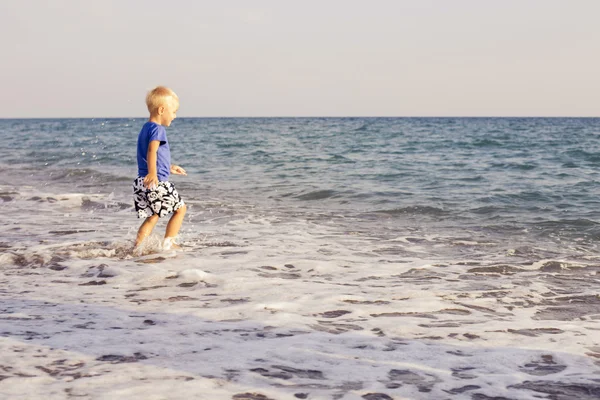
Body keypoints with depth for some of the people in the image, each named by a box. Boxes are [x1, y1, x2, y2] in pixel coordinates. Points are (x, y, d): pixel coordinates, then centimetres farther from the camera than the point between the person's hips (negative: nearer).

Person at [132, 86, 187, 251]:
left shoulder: (145, 128, 19)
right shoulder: (157, 129, -12)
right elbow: (152, 151, -29)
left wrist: (169, 168, 40)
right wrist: (152, 173, -42)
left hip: (142, 183, 9)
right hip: (156, 182, -9)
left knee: (152, 216, 16)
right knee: (180, 208, 6)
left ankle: (137, 247, 10)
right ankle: (168, 243, 5)